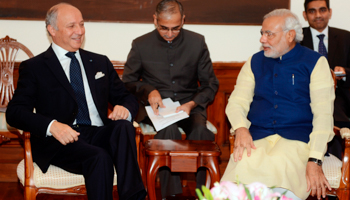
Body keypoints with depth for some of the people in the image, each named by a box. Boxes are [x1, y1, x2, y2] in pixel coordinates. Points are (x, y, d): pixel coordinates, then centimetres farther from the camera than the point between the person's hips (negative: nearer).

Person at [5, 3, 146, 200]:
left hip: (99, 135, 4)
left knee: (123, 126, -29)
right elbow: (14, 112, -2)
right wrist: (51, 126, -22)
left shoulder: (100, 63, 22)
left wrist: (125, 108, -6)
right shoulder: (34, 67, 8)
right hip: (58, 141, -4)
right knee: (100, 158, -34)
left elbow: (128, 98, 21)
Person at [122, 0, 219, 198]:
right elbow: (128, 81, 14)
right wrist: (148, 91, -7)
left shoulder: (197, 42, 5)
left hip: (189, 105, 1)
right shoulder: (141, 45, 3)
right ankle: (172, 193, -32)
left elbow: (211, 84, 10)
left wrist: (192, 104, -8)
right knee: (169, 130, -37)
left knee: (200, 130, -34)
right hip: (155, 107, -1)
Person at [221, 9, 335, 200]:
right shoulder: (255, 62, 17)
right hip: (256, 138, 3)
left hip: (297, 138, -2)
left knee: (277, 166, -35)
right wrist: (240, 129, -11)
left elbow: (323, 114, -2)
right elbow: (236, 102, 13)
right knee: (242, 167, -31)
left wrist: (315, 161, -14)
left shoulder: (315, 62, 6)